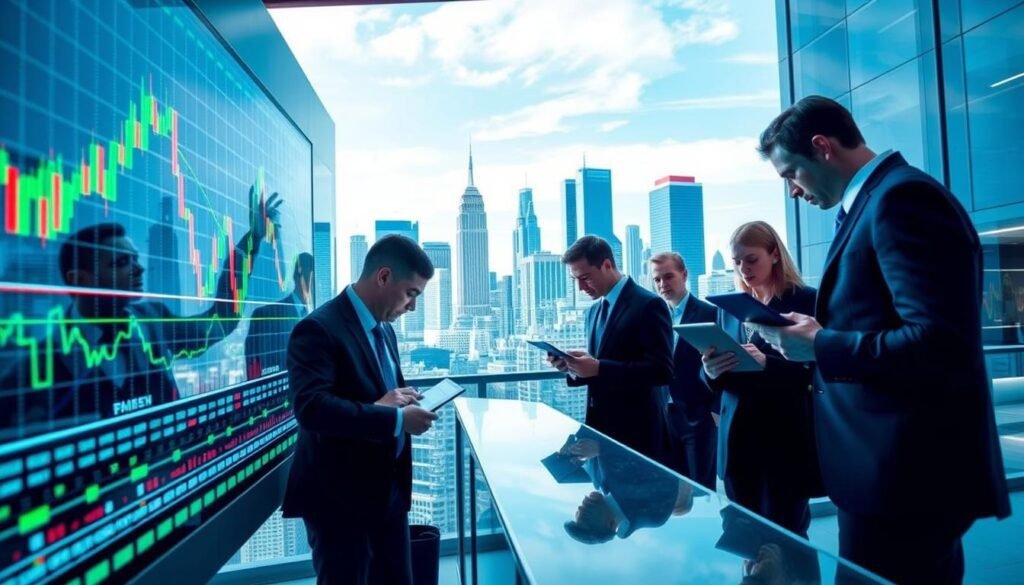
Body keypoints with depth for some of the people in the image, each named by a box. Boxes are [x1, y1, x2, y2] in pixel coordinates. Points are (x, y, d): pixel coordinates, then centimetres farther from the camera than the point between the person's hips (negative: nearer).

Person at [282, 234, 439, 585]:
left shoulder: (383, 329, 11)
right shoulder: (319, 328, -18)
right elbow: (312, 407, -29)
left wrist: (400, 399, -5)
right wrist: (396, 420, -29)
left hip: (388, 488, 8)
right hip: (340, 496, -8)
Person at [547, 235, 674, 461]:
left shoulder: (648, 305, -12)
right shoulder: (594, 311, 12)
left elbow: (662, 370, -19)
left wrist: (599, 368, -25)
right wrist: (572, 367, -4)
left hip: (636, 430, -7)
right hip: (600, 424, 7)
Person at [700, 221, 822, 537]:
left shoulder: (805, 300, -3)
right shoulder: (729, 307, 11)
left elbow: (814, 371, -10)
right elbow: (716, 381, 10)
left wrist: (766, 362, -26)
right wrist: (711, 370, -13)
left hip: (786, 438, -4)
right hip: (737, 438, 5)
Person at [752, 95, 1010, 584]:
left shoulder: (901, 196, -17)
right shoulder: (879, 198, 14)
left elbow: (938, 344, -25)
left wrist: (820, 345, -17)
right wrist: (822, 339, 6)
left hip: (906, 471, -10)